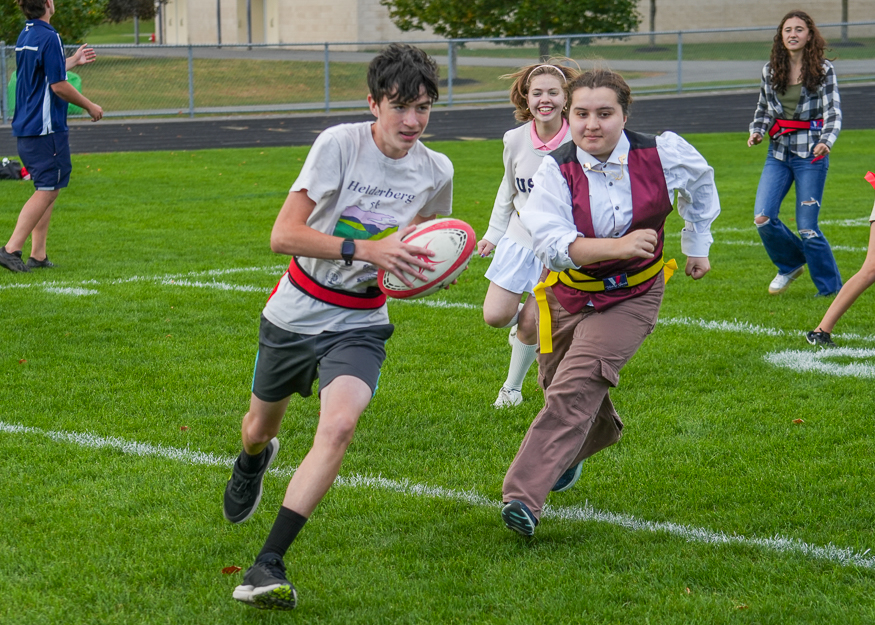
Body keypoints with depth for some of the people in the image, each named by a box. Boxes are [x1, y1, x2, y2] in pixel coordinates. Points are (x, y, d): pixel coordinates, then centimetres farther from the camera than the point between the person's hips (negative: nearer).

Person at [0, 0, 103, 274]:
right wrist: (90, 106, -3)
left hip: (25, 127, 9)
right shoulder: (49, 37, -15)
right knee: (47, 190, -6)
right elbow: (58, 86, -17)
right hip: (46, 128, -9)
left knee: (46, 189, 13)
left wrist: (73, 61, 35)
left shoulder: (24, 36, 13)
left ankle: (38, 255, 11)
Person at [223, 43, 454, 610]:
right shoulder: (340, 144, -18)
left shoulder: (436, 172, -5)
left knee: (339, 425, -26)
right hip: (294, 311, -1)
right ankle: (254, 458, 62)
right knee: (260, 427, 20)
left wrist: (429, 262, -4)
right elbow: (283, 234, -24)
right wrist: (364, 248, -34)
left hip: (358, 324, 1)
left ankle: (268, 566, -24)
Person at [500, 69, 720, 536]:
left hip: (631, 297, -2)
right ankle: (599, 434, 54)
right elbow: (551, 243, -33)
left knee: (575, 387, -19)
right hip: (568, 295, 2)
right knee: (559, 387, 16)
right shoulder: (555, 171, -18)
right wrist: (619, 245, -46)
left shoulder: (662, 154, -14)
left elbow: (700, 181, 10)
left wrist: (698, 245, 18)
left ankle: (523, 496, -23)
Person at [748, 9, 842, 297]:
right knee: (762, 218, -10)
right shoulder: (770, 70, 7)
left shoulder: (823, 70, -4)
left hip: (810, 154, -4)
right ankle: (791, 264, 20)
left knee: (807, 228, -5)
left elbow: (833, 111, -11)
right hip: (779, 152, 4)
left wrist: (826, 141, -28)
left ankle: (832, 290, 11)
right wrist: (757, 131, 0)